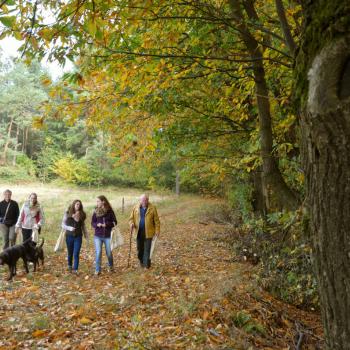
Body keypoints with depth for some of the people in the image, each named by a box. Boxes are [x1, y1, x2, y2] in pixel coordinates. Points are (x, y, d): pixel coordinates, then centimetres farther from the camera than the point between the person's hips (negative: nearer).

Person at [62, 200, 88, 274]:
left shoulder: (81, 214, 2)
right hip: (69, 236, 0)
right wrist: (69, 228, -20)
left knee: (76, 254, -7)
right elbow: (63, 225, -2)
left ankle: (75, 269, -3)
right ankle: (70, 266, 36)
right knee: (70, 253, 14)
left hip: (78, 236, 0)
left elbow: (83, 226, 11)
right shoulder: (67, 213, -4)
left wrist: (86, 236, 8)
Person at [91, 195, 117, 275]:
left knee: (109, 253, 8)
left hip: (108, 236, -1)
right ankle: (97, 270, 8)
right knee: (98, 252, -5)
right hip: (98, 236, 1)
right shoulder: (96, 211, 1)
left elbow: (114, 222, -2)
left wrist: (106, 224, -18)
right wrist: (97, 224, -16)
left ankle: (110, 266, 35)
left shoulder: (110, 211, -5)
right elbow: (92, 223, 5)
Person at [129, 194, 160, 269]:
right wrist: (131, 223, -10)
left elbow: (156, 220, -1)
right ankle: (141, 261, 31)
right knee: (140, 248, 11)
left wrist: (157, 230, -7)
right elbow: (131, 218, 11)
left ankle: (146, 264, 6)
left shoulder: (152, 208, -2)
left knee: (147, 249, -2)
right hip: (139, 231, 3)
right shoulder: (136, 208, 5)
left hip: (148, 232, -3)